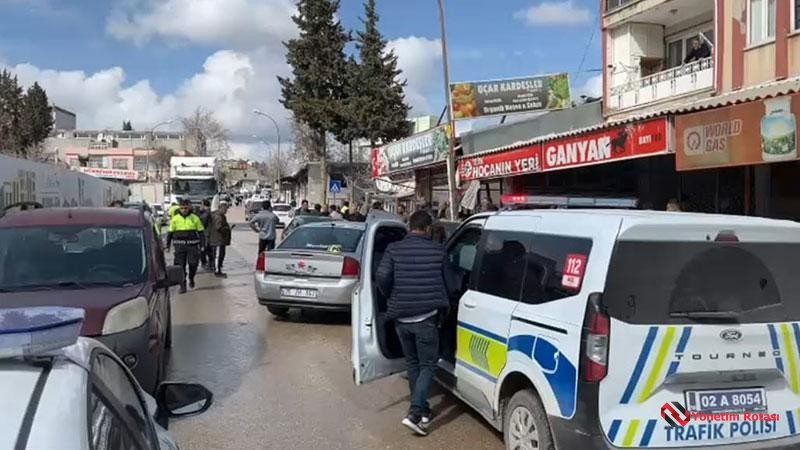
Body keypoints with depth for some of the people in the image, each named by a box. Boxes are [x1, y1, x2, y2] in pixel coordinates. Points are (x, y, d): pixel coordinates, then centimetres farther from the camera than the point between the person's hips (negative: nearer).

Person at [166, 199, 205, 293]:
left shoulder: (195, 218, 3)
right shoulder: (175, 219, 4)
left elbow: (201, 232, 7)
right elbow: (170, 233, 11)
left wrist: (202, 245, 0)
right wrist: (168, 246, 10)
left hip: (192, 245, -1)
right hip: (179, 246, 1)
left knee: (193, 264, -4)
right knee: (180, 266, 1)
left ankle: (191, 278, 26)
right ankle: (183, 286, 10)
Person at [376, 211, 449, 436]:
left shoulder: (394, 249, -1)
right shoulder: (438, 250, -1)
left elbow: (382, 276, -11)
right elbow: (448, 280, 10)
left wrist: (391, 297, 7)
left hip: (401, 316, 3)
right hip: (427, 316, -3)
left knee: (412, 363, 19)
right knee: (428, 364, 5)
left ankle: (423, 409, 26)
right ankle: (414, 412, -9)